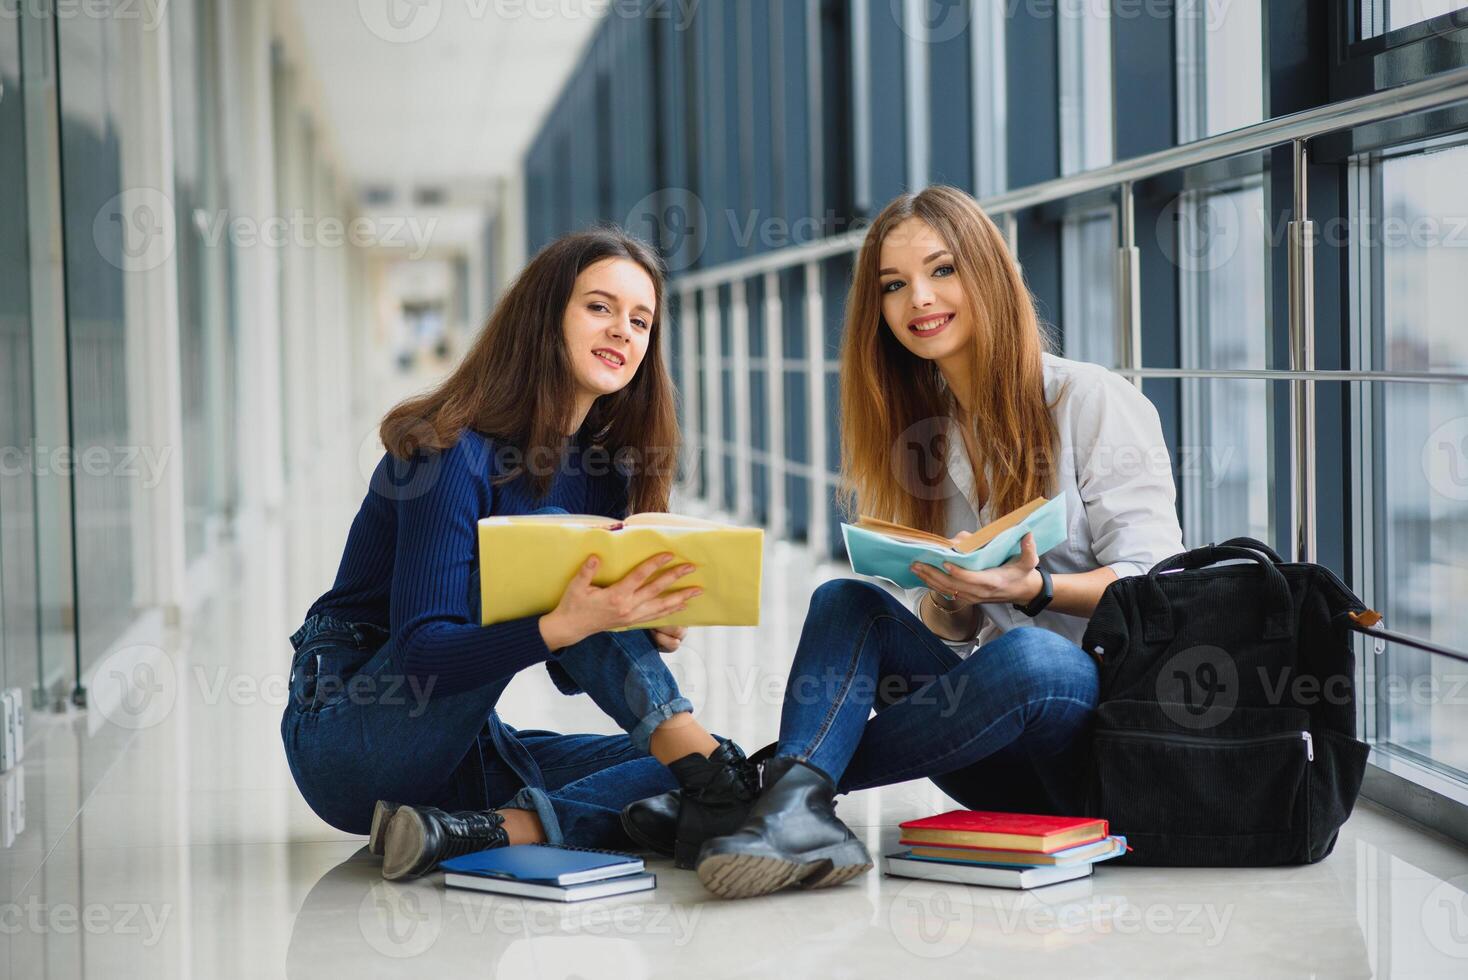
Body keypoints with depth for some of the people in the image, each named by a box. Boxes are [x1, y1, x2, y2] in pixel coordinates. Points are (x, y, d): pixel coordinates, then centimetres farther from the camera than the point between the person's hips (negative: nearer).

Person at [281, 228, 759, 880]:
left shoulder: (600, 466, 7)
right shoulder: (455, 453, -15)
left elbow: (571, 672, 11)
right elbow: (423, 651, -23)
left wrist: (644, 637, -11)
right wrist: (562, 625, -38)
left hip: (461, 754, 7)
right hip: (347, 736, -7)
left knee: (686, 772, -13)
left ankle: (492, 829, -29)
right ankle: (708, 767, -33)